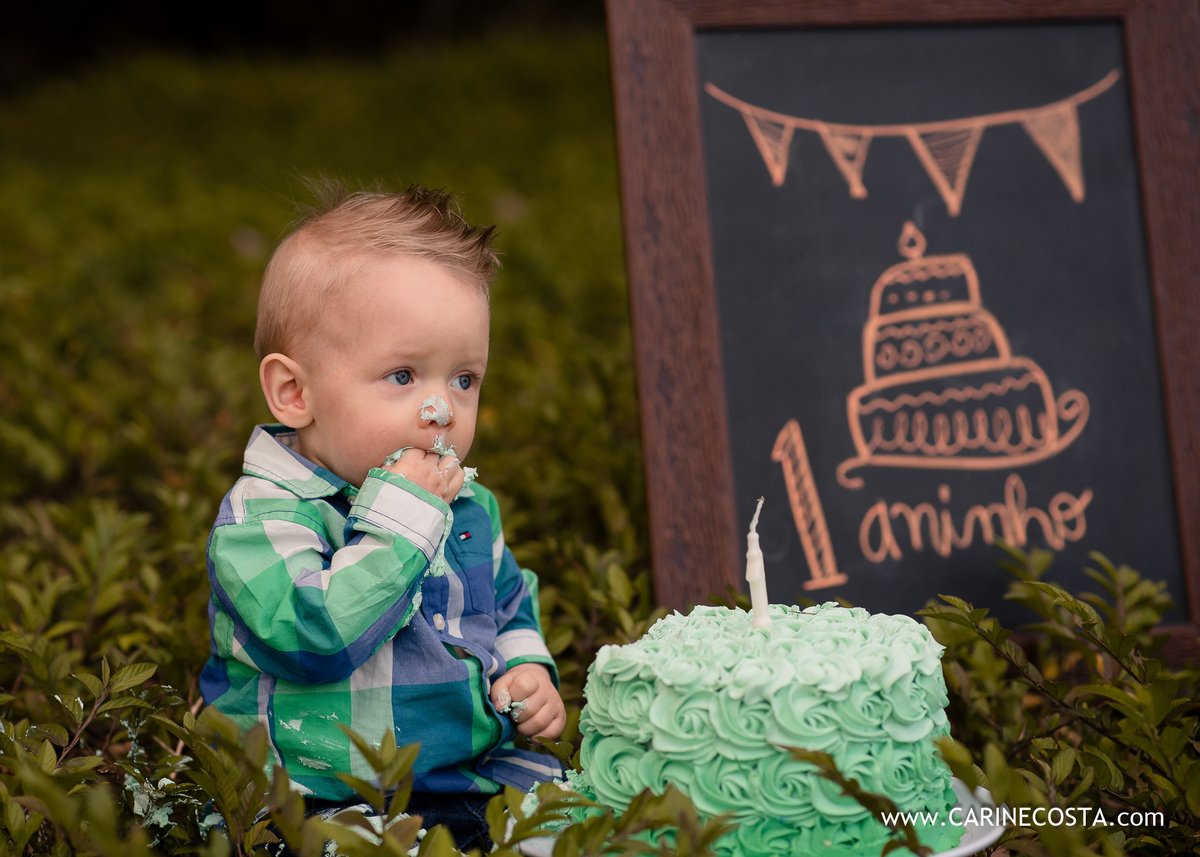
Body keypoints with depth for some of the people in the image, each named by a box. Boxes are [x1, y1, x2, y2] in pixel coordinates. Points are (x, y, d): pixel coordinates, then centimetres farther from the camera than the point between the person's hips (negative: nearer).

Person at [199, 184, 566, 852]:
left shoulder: (470, 506, 10)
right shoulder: (260, 516, -13)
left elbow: (511, 603, 28)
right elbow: (315, 635, -29)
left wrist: (528, 668, 6)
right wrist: (398, 518, -25)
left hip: (478, 768, 6)